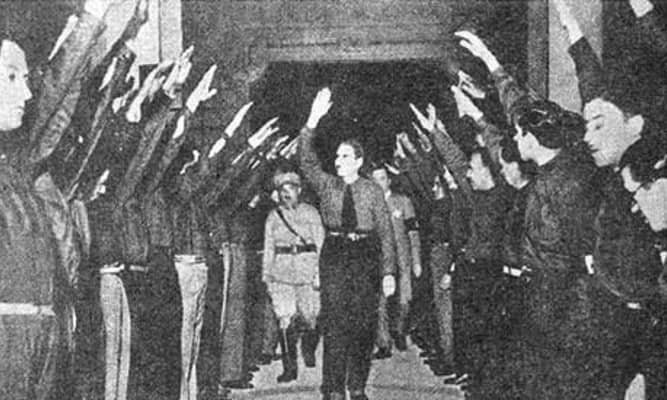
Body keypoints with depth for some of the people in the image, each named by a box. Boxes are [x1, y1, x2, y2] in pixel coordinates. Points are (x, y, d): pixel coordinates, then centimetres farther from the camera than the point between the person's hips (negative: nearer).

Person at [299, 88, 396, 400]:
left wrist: (388, 272, -4)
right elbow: (306, 160, -7)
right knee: (334, 322, -5)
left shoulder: (372, 191, 3)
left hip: (366, 257, 0)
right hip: (334, 256, 0)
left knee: (364, 324, 4)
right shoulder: (327, 185, 7)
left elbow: (386, 232, 2)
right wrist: (313, 120, -18)